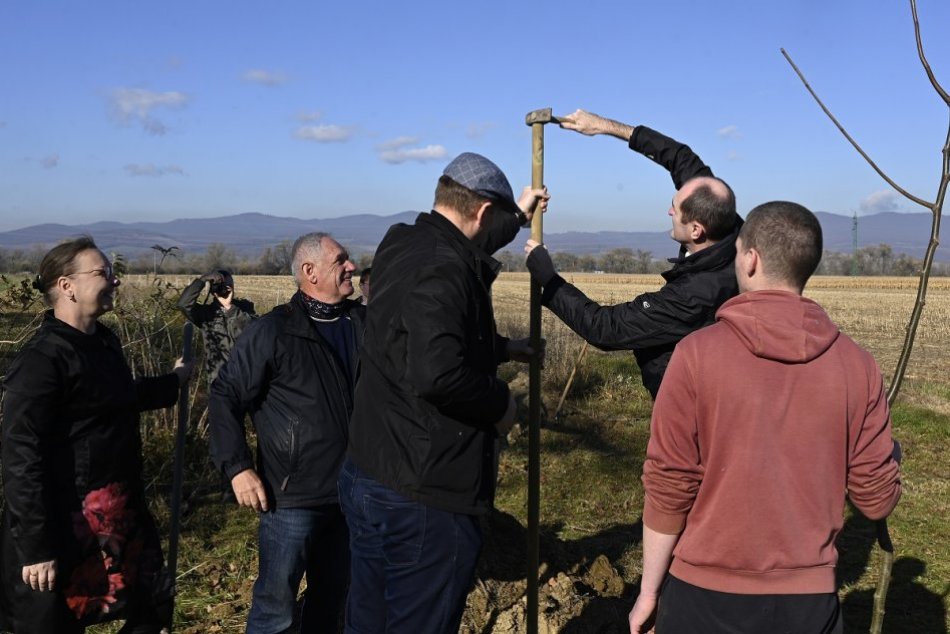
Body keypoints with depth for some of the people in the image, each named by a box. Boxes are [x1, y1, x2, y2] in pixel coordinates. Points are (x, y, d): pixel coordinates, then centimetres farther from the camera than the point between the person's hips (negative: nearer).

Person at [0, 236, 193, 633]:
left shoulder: (104, 341, 9)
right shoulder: (41, 361, -20)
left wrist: (172, 382, 38)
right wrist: (35, 548, -22)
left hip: (122, 511, 9)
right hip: (69, 525, -9)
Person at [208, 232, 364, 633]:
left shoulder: (363, 323, 3)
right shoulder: (273, 331, -12)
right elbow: (225, 396, -9)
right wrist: (237, 467, -16)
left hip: (349, 492, 6)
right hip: (292, 498, -5)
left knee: (332, 597, 20)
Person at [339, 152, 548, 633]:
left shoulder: (400, 246, 8)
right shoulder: (442, 269, -21)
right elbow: (440, 374, -33)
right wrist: (500, 401, -15)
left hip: (366, 477, 10)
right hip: (421, 499, -10)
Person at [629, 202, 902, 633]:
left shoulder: (698, 353, -15)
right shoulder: (856, 363, -7)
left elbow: (668, 489, -12)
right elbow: (877, 499, -2)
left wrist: (649, 590, 0)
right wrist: (892, 453, 20)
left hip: (706, 591, -2)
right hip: (808, 597, 2)